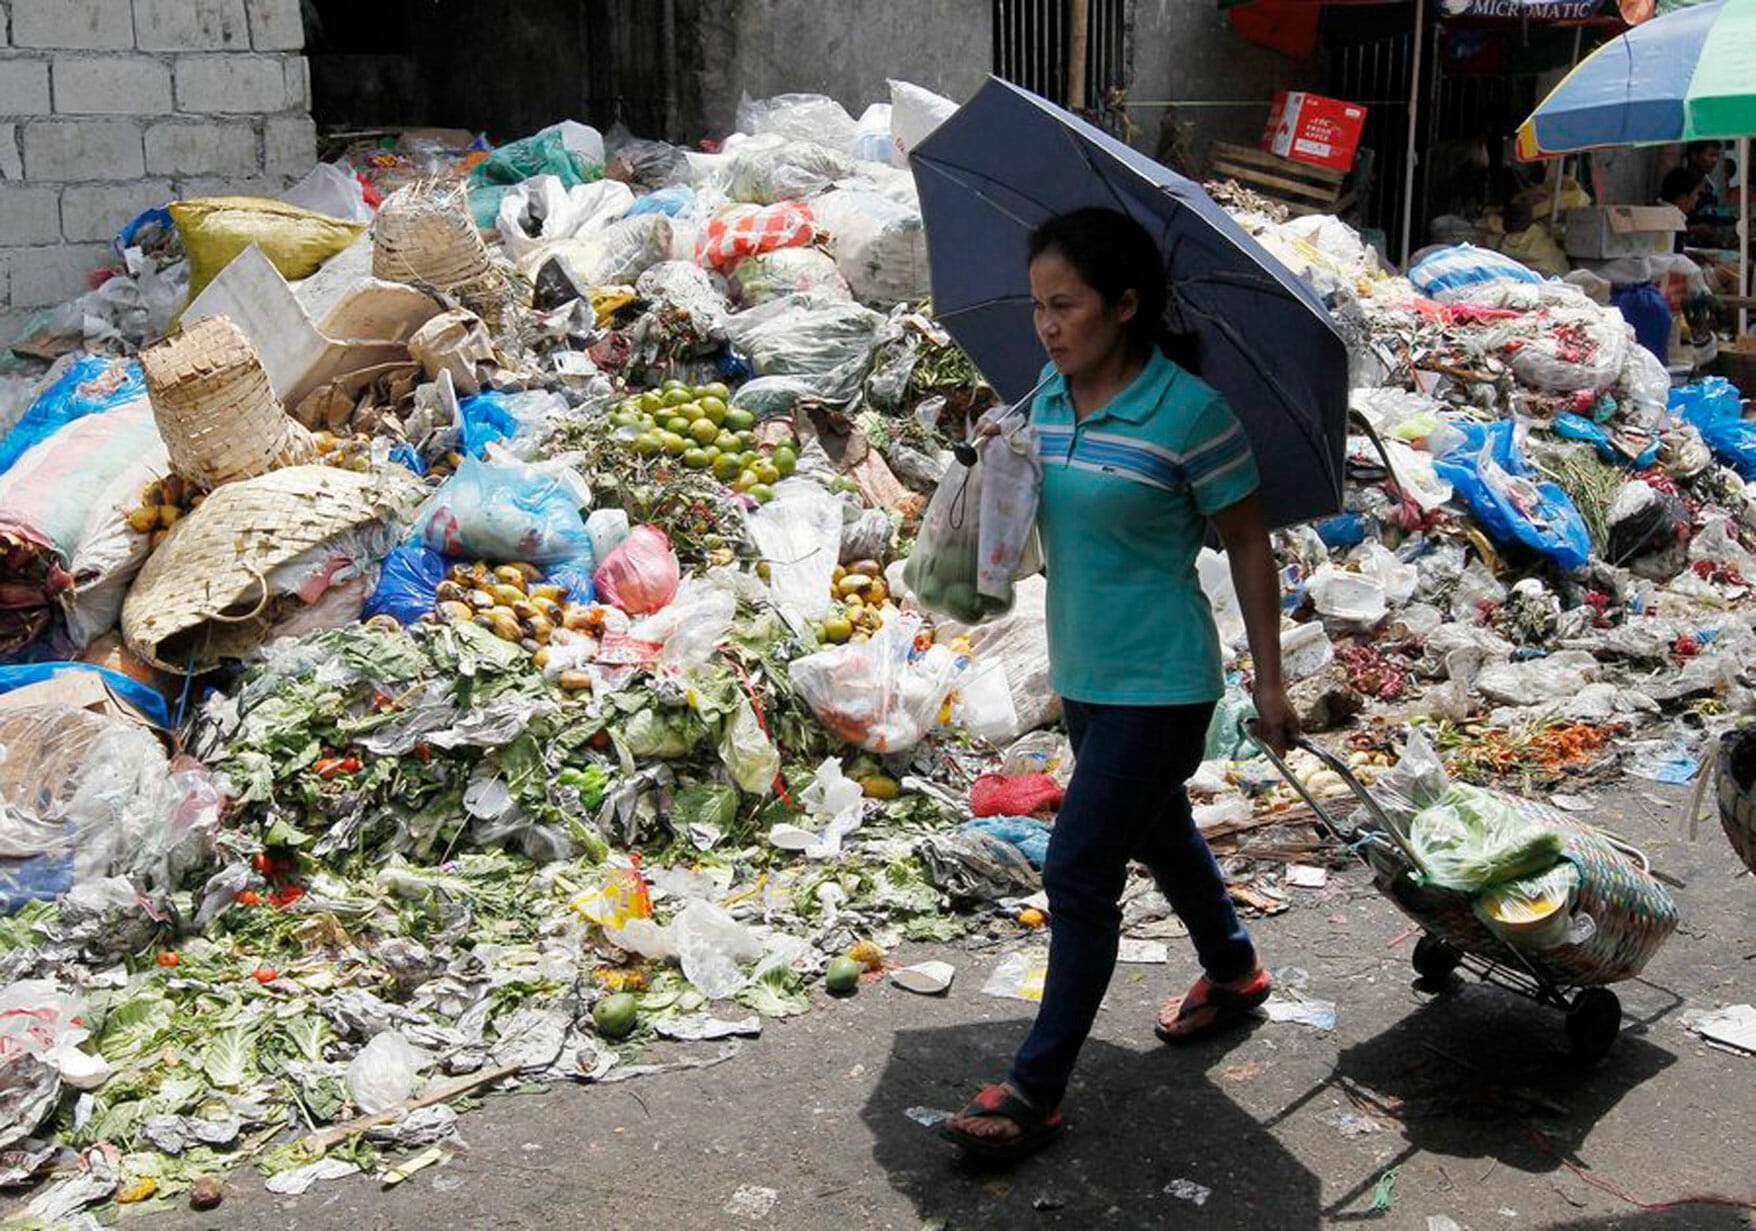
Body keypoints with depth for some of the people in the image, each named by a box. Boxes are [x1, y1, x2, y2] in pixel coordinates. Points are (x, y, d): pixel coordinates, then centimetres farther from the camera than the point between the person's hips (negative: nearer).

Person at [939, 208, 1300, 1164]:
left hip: (1158, 683, -8)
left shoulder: (1189, 413, -18)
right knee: (1159, 837, 25)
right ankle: (1233, 974, 50)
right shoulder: (1047, 400, 2)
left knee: (1078, 874, -7)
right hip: (1082, 673, 8)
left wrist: (1268, 683, -6)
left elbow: (1248, 546, -9)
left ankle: (1036, 1091, 3)